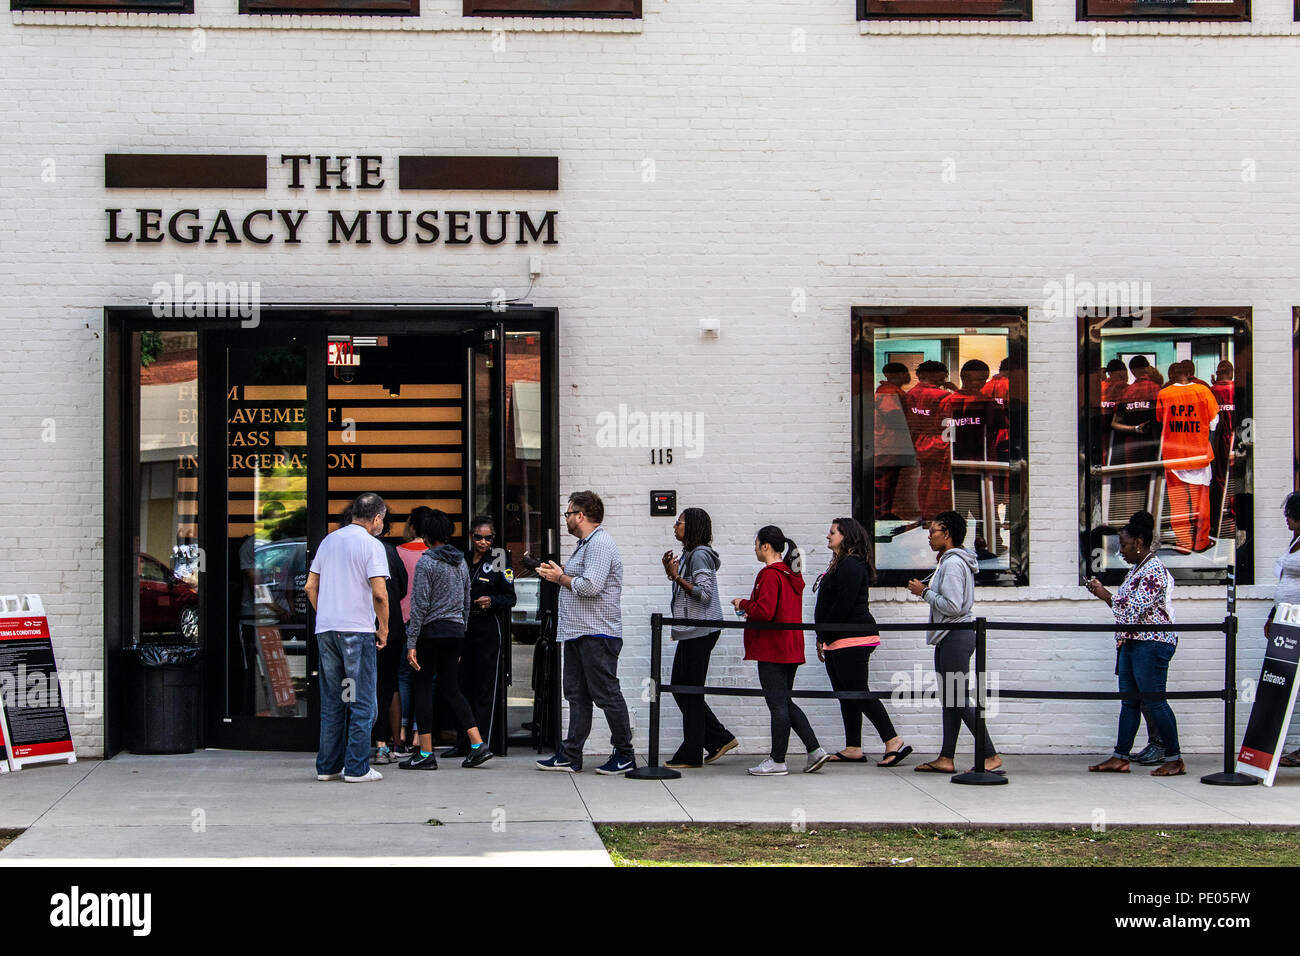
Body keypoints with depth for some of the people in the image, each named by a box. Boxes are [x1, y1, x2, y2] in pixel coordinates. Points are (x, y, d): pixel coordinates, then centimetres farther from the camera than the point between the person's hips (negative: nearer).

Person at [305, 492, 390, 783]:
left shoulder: (328, 541, 13)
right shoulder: (371, 545, -6)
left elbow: (310, 587, 14)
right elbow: (379, 593, -15)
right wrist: (383, 628, -4)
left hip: (326, 629, 6)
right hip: (358, 629, -6)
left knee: (331, 701, 12)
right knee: (361, 702, 0)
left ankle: (327, 766, 15)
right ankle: (357, 768, -1)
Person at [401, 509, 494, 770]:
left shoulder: (426, 562, -10)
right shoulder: (461, 562, 12)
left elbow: (419, 605, -14)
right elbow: (466, 603, 17)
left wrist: (411, 643, -12)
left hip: (431, 631, -7)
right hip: (455, 632, 7)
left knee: (423, 689, 1)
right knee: (451, 690, 12)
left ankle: (426, 754, 0)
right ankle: (478, 745, 2)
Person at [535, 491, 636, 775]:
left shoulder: (600, 543, -13)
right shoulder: (585, 544, 21)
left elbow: (590, 586, -24)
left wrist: (560, 577, -11)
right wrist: (559, 573, 11)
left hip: (597, 634, -11)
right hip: (577, 634, 11)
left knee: (606, 695, -6)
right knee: (577, 695, 9)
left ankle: (625, 755, 1)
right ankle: (570, 756, 11)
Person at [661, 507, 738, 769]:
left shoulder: (700, 555, -13)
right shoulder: (689, 554, 17)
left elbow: (704, 593, -20)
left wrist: (677, 576, -18)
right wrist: (671, 572, 9)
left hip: (700, 631, -11)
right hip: (690, 631, 11)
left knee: (690, 691, -5)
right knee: (680, 687, 12)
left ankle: (691, 754, 1)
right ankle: (719, 738, 17)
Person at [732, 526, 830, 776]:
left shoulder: (769, 575, -16)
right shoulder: (792, 574, 14)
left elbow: (764, 612, -23)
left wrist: (744, 604, -6)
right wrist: (751, 610, 15)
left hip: (772, 650, -9)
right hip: (791, 649, 9)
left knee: (777, 704, -3)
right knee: (785, 702, 16)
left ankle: (777, 762, 2)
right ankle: (815, 750, 9)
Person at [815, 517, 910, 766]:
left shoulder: (850, 565, -14)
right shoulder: (840, 564, 19)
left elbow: (843, 606, -21)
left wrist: (825, 636, -15)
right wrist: (823, 640, 16)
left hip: (852, 640, -11)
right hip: (838, 642, 11)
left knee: (858, 693, -10)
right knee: (846, 695, 10)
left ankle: (894, 742, -8)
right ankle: (853, 749, 13)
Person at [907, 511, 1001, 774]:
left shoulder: (953, 563, -16)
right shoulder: (947, 561, 17)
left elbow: (952, 606, -23)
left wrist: (924, 593, -13)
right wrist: (927, 590, 13)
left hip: (956, 636, -11)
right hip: (948, 637, 11)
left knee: (959, 700, -9)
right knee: (950, 700, 11)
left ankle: (992, 757, -8)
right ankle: (946, 759, 14)